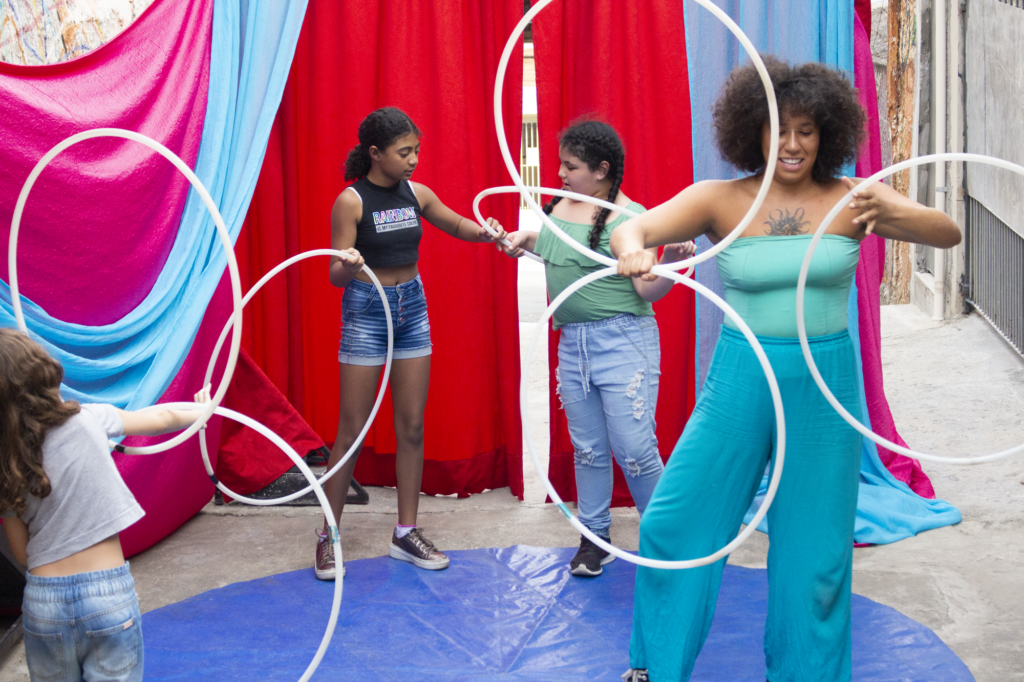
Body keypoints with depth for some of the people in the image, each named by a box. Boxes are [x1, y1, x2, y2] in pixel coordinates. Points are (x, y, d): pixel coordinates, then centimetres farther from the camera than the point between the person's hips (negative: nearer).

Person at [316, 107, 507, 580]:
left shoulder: (416, 194, 3)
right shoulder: (351, 201, -13)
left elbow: (457, 225, 18)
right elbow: (337, 275, -14)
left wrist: (485, 232, -4)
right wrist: (349, 265, -37)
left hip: (412, 309, 6)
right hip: (366, 312, -6)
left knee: (412, 427, 7)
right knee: (352, 431, -2)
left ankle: (406, 533, 17)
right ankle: (328, 537, 9)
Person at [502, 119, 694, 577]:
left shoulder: (628, 217, -12)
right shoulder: (559, 206, 7)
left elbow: (648, 290, -13)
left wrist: (672, 263, -31)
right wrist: (524, 238, 9)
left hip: (623, 340, -6)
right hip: (572, 344, 7)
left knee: (633, 449, -6)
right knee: (587, 448, 13)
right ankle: (595, 539, 25)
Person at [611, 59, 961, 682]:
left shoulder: (851, 198, -3)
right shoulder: (720, 200, -4)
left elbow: (949, 233, -13)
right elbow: (633, 227, -16)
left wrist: (888, 214, -35)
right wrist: (633, 249, -42)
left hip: (824, 385, 0)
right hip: (741, 378, 0)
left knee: (814, 548, 7)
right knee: (675, 523, 2)